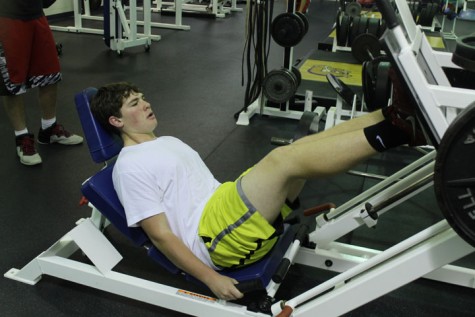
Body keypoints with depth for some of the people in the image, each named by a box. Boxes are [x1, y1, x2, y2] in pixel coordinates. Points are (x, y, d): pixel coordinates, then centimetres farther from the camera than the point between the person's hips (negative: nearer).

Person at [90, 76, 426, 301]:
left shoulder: (167, 142, 24)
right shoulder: (130, 167, -5)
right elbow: (161, 234, -11)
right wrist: (211, 278, -16)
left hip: (227, 209, 9)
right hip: (215, 236, -9)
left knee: (303, 145, -7)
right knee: (285, 158, -28)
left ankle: (394, 118, -16)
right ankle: (392, 132, -31)